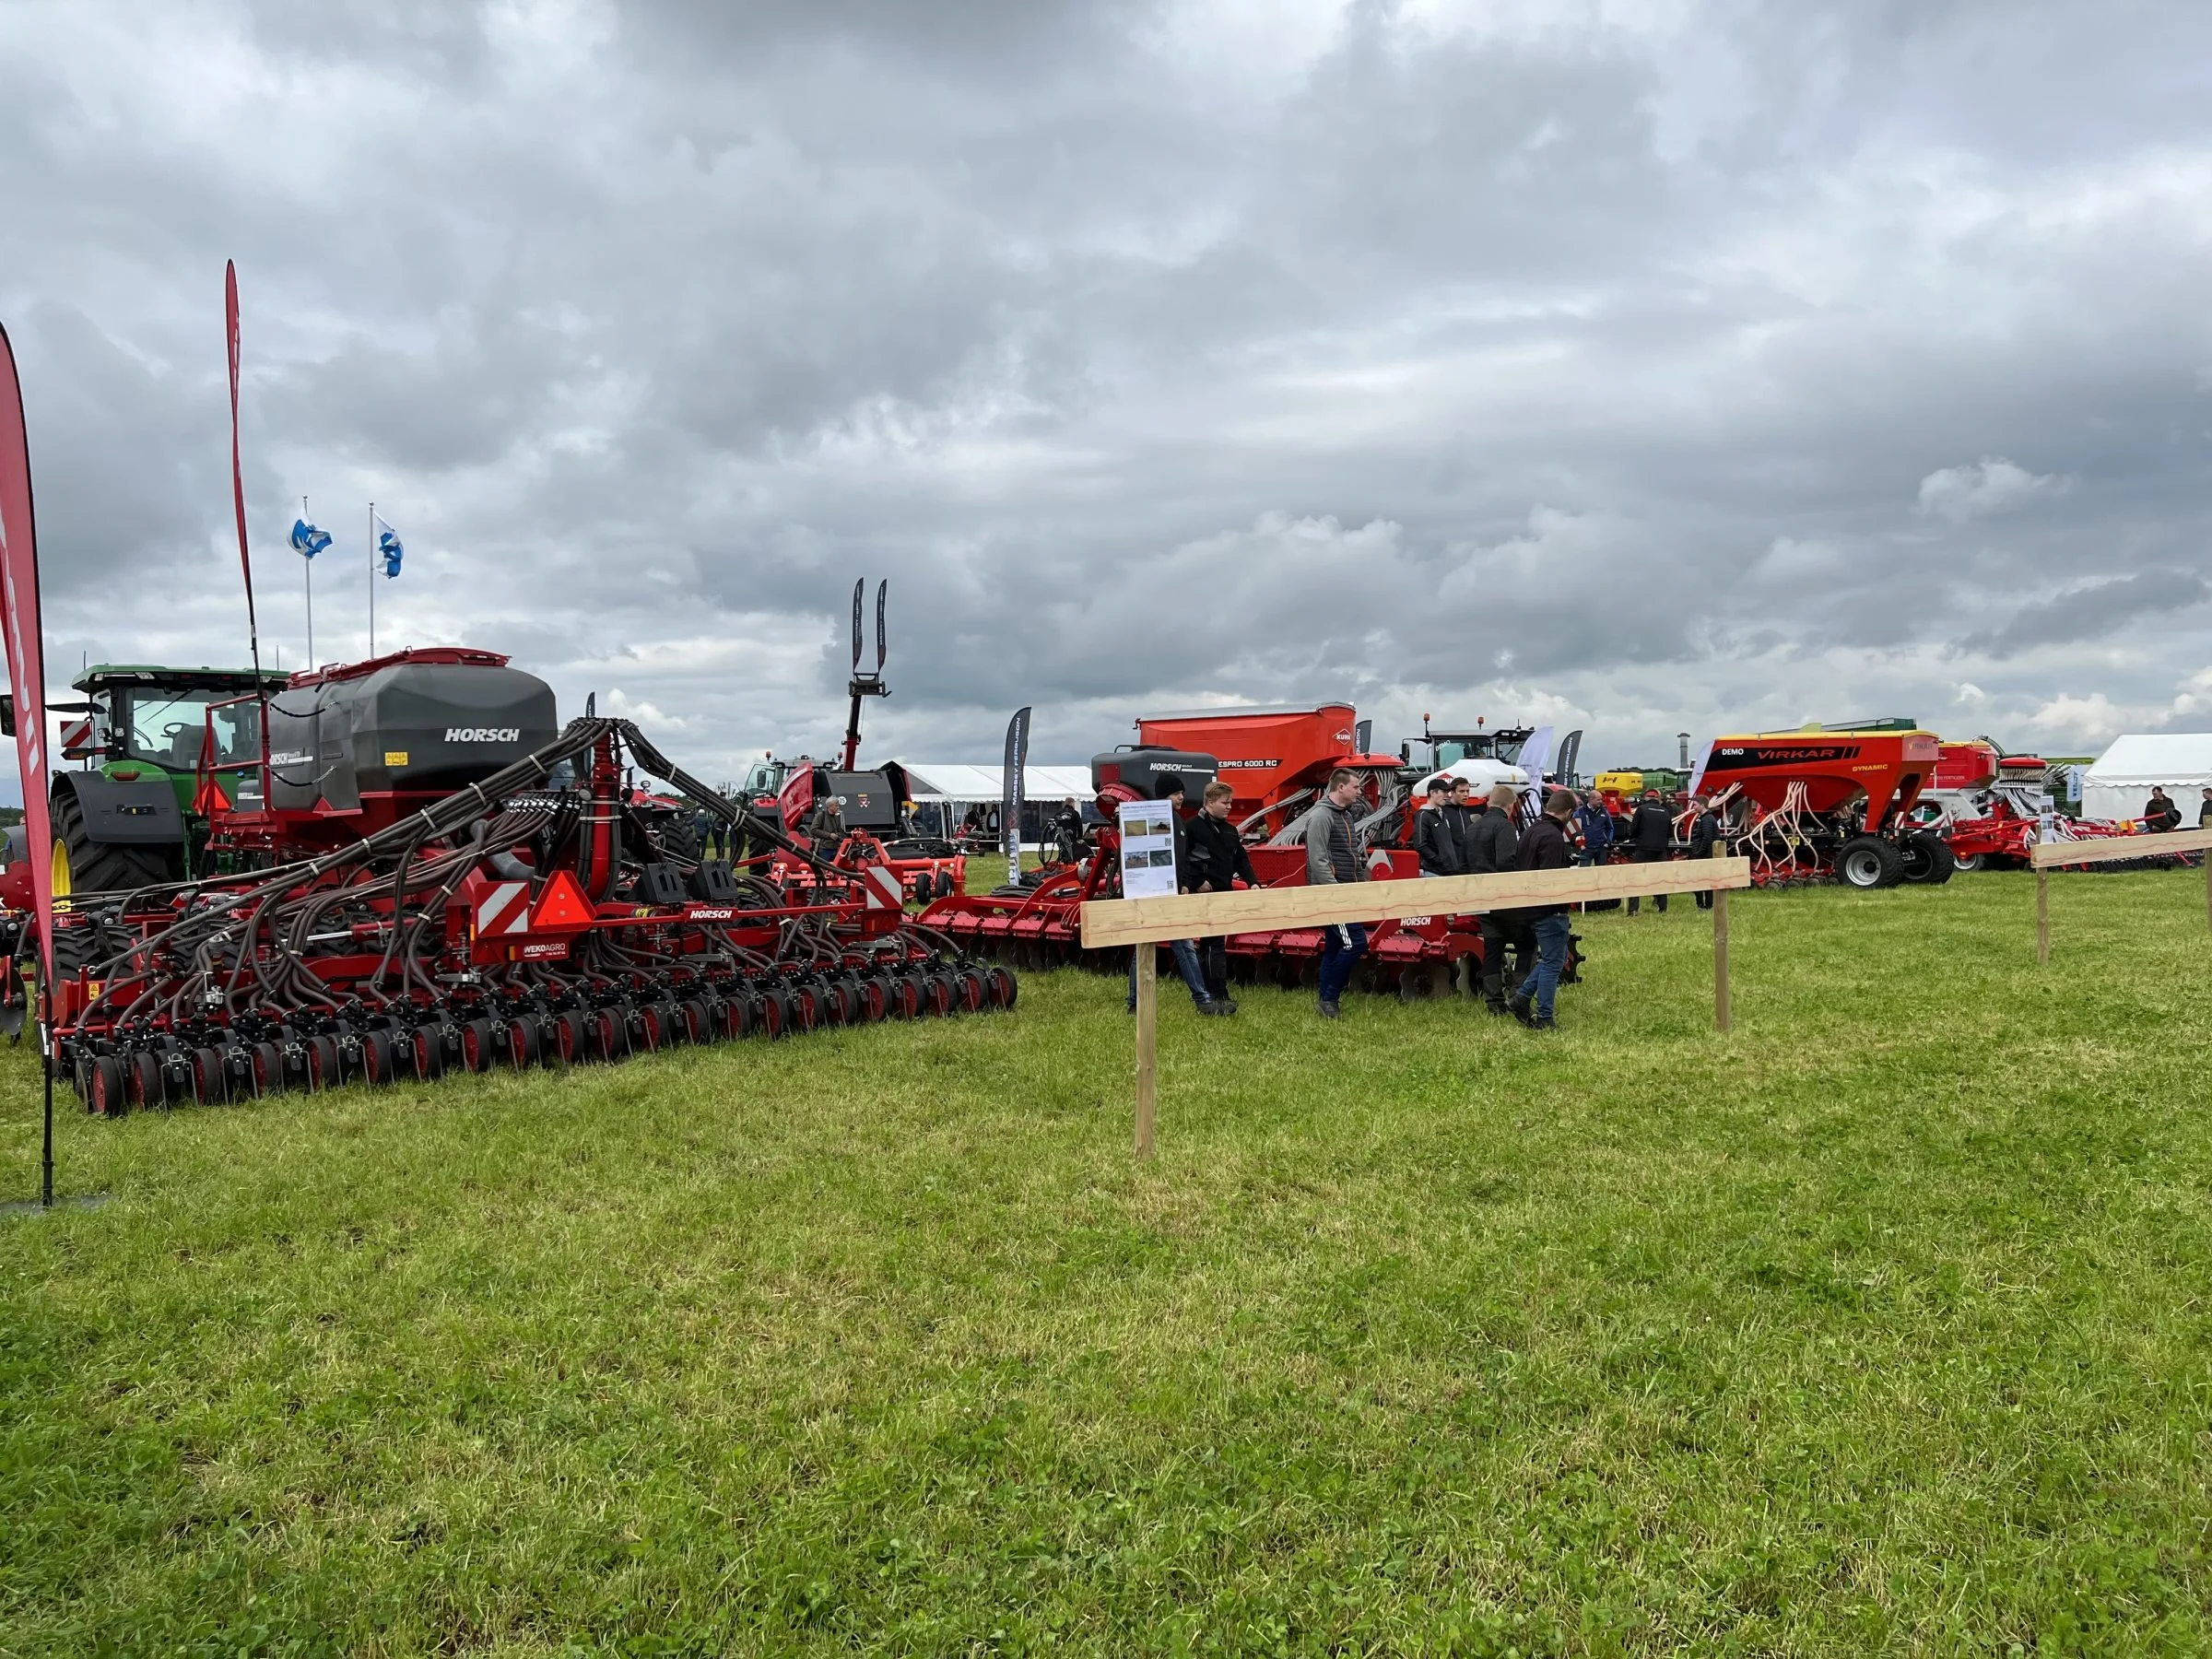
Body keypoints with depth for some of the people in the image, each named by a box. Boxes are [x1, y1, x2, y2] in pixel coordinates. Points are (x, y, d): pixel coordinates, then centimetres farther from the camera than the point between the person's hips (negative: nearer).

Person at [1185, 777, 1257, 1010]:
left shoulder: (1229, 830, 15)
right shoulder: (1194, 827, -10)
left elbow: (1241, 859, 17)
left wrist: (1252, 882, 3)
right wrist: (1197, 882, -16)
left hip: (1225, 894, 8)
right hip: (1204, 895, -8)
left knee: (1208, 945, 13)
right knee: (1215, 945, -11)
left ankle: (1207, 993, 19)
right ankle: (1220, 996, -11)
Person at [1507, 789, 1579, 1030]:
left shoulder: (1532, 830, 11)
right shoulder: (1553, 836, -20)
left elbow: (1515, 863, 18)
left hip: (1533, 907, 10)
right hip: (1551, 909, -10)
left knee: (1552, 958, 21)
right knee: (1553, 962, 0)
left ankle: (1521, 999, 16)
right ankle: (1543, 1019, 5)